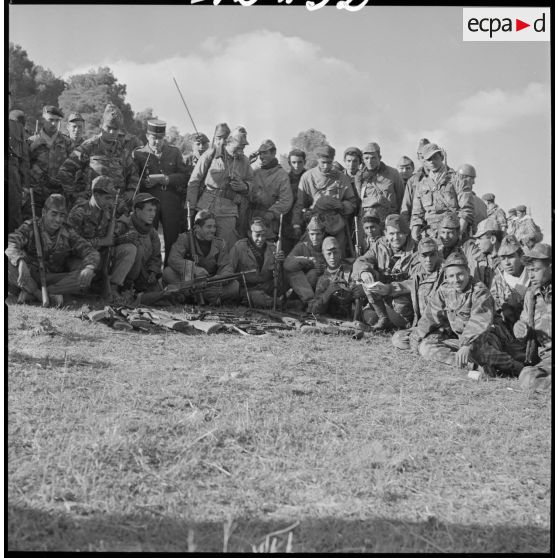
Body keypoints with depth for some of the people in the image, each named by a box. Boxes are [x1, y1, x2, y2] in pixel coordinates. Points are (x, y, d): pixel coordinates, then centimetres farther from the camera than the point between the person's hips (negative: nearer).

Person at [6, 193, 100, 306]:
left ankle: (30, 293, -25)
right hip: (28, 279, -3)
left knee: (84, 279, -23)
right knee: (9, 263, -32)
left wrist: (89, 268, -27)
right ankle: (50, 296, -28)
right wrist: (21, 262, -47)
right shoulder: (30, 228, -7)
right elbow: (11, 243, -25)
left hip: (55, 279, 3)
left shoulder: (68, 233, 1)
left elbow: (92, 253, -2)